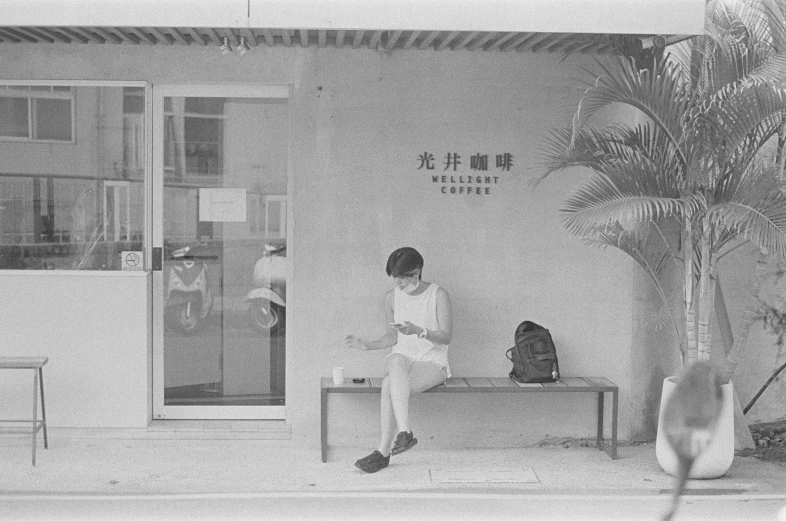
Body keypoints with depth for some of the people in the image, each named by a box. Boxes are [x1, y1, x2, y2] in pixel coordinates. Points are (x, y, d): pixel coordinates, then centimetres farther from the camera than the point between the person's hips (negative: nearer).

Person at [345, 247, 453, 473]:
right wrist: (368, 345, -3)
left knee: (390, 384, -33)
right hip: (402, 357, 4)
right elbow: (393, 336, 13)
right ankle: (405, 432, -38)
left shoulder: (438, 295, -6)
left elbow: (446, 336, -9)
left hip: (432, 363, -3)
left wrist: (419, 331, -24)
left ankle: (383, 452, -30)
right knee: (396, 361, -36)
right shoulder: (392, 297, 6)